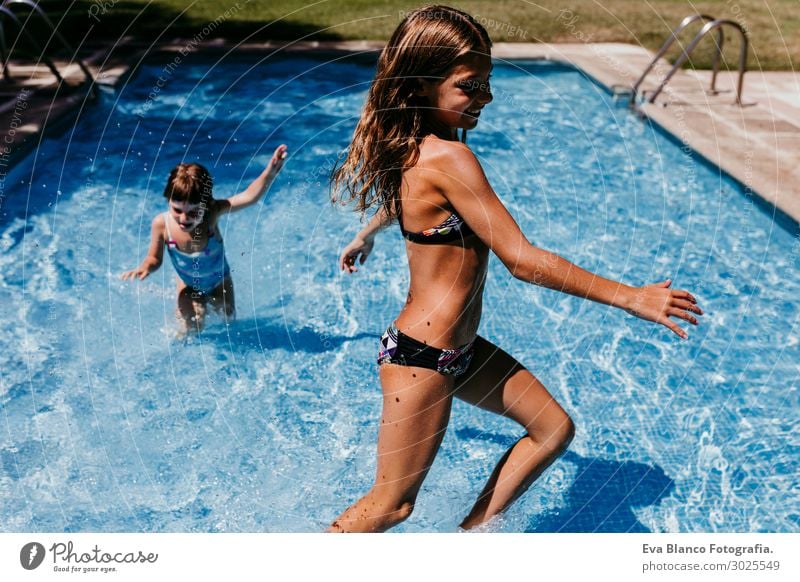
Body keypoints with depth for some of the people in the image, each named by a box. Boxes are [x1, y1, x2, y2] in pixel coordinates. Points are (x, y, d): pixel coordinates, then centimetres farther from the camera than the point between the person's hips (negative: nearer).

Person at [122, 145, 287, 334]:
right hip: (188, 285, 0)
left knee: (228, 320, 19)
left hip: (219, 282, 0)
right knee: (192, 328, -7)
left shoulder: (212, 212, -38)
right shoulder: (161, 224, -33)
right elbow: (154, 258, -16)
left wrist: (270, 171, -67)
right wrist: (144, 268, -39)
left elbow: (249, 197, -51)